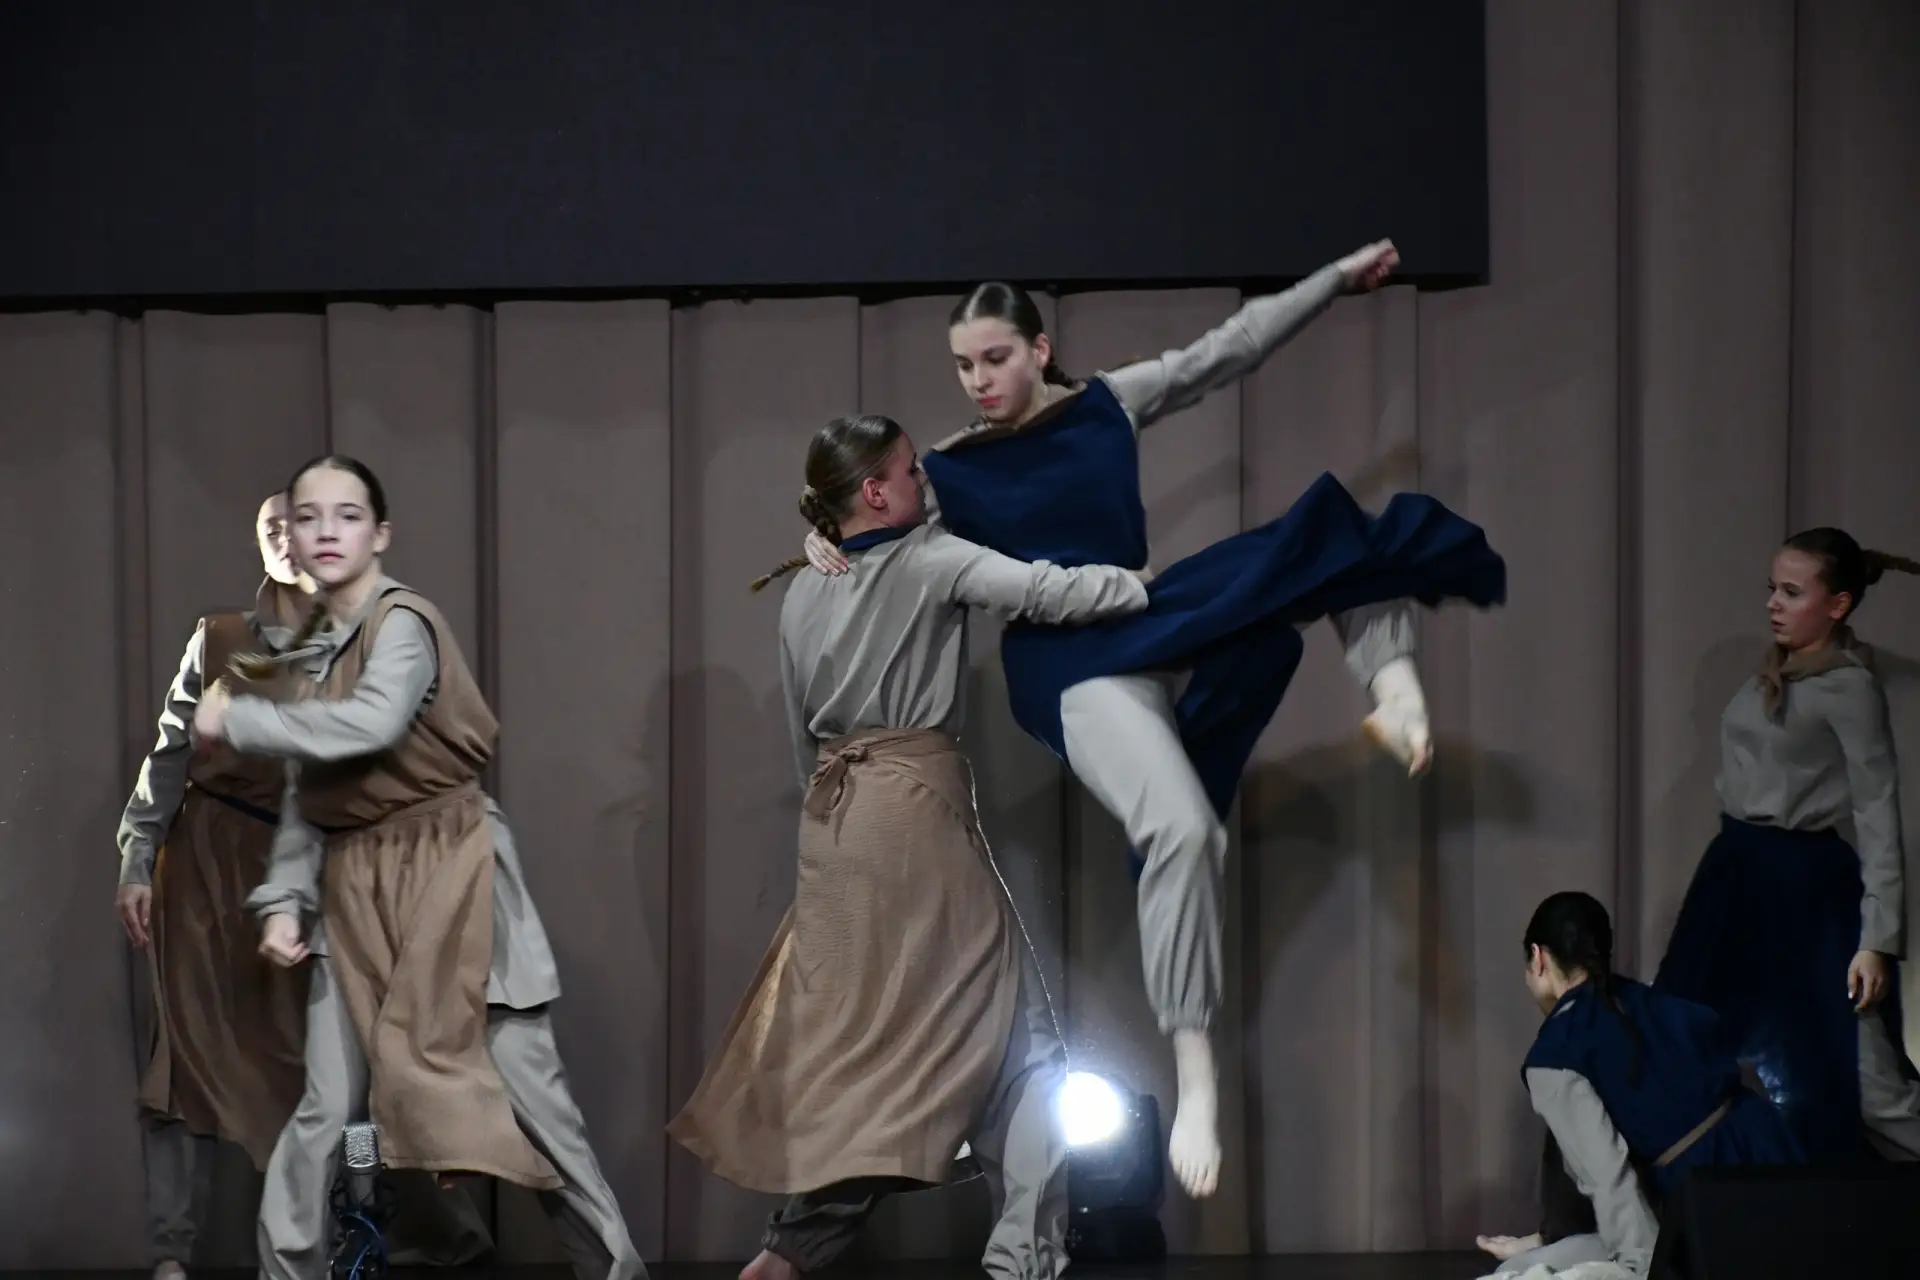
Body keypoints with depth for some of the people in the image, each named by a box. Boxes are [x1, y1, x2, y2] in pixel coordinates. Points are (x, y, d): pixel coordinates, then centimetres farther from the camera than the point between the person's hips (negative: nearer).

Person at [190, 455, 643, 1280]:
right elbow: (304, 794, 12)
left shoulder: (403, 623, -11)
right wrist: (285, 900, -1)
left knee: (522, 1085, -3)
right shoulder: (311, 649, 11)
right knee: (327, 1106, 1)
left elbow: (372, 725, -30)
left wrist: (238, 720, -22)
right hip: (355, 891, 6)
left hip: (446, 876, -6)